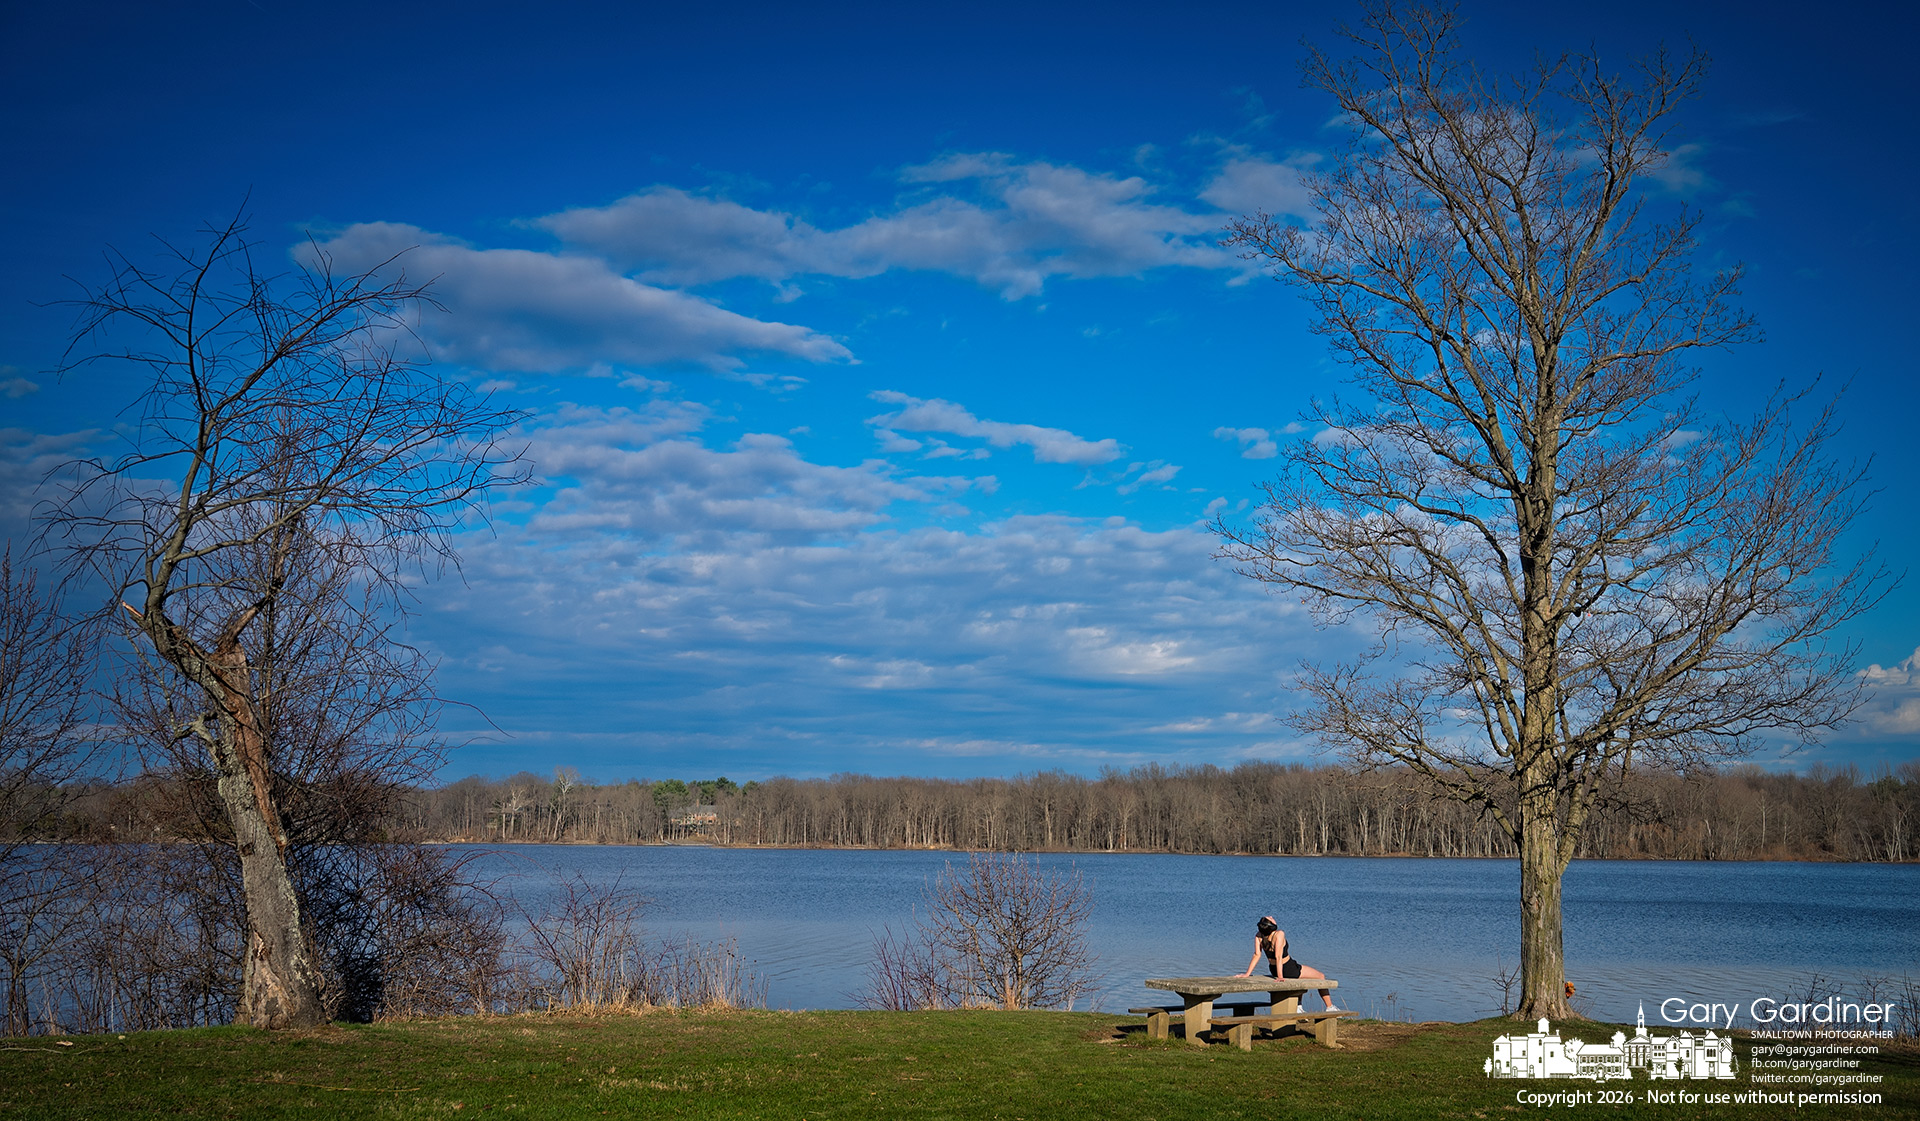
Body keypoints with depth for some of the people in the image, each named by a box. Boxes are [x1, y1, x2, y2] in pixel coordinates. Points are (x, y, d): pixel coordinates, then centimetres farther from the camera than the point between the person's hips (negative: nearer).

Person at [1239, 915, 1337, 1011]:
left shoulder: (1259, 936, -13)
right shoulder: (1279, 934, -30)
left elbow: (1257, 955, -14)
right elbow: (1278, 956, -34)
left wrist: (1247, 973, -11)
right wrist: (1280, 977, -34)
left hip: (1273, 969, 7)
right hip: (1289, 970, -7)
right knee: (1321, 976, 15)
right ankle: (1330, 1008, 28)